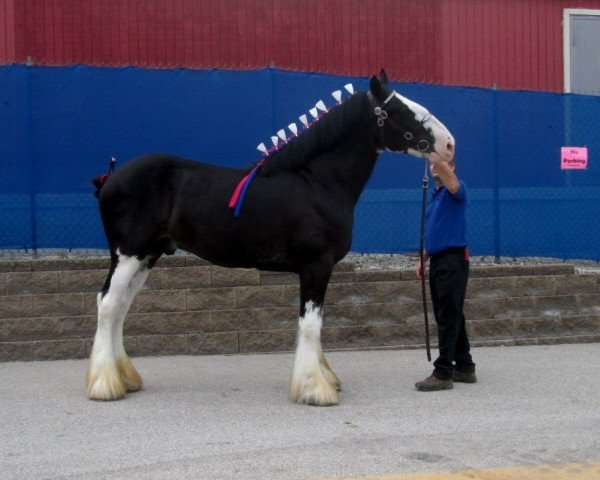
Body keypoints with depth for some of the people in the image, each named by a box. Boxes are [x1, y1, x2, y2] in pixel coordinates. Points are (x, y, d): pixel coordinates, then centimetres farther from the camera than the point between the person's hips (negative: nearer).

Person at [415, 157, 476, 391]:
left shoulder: (456, 190, -6)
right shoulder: (433, 195, 18)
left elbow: (450, 179, -32)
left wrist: (436, 152, -42)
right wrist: (423, 259, 15)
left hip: (453, 260, -9)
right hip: (437, 261, 9)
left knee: (448, 317, -9)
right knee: (448, 317, 12)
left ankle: (443, 373, -9)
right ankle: (464, 367, 19)